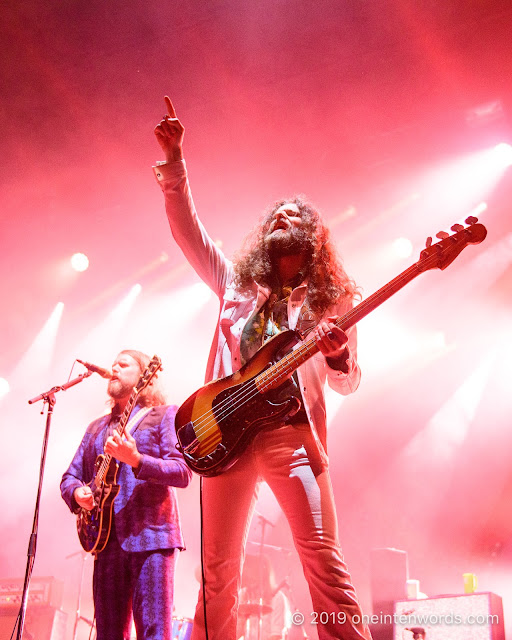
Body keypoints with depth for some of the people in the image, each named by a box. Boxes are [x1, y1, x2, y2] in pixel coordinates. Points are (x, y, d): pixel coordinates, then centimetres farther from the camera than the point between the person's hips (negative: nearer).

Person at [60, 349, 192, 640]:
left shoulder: (165, 415, 5)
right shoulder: (97, 428, 23)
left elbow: (183, 472, -7)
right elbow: (70, 477, 22)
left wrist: (135, 460, -22)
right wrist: (77, 493, -2)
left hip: (151, 535, -5)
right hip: (107, 538, 5)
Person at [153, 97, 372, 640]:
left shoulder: (329, 300, 13)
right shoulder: (237, 282, 18)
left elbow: (348, 383, 12)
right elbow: (186, 228, 10)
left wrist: (337, 353, -11)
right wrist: (174, 162, -1)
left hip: (293, 432, -1)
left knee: (326, 564, -12)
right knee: (218, 573, 3)